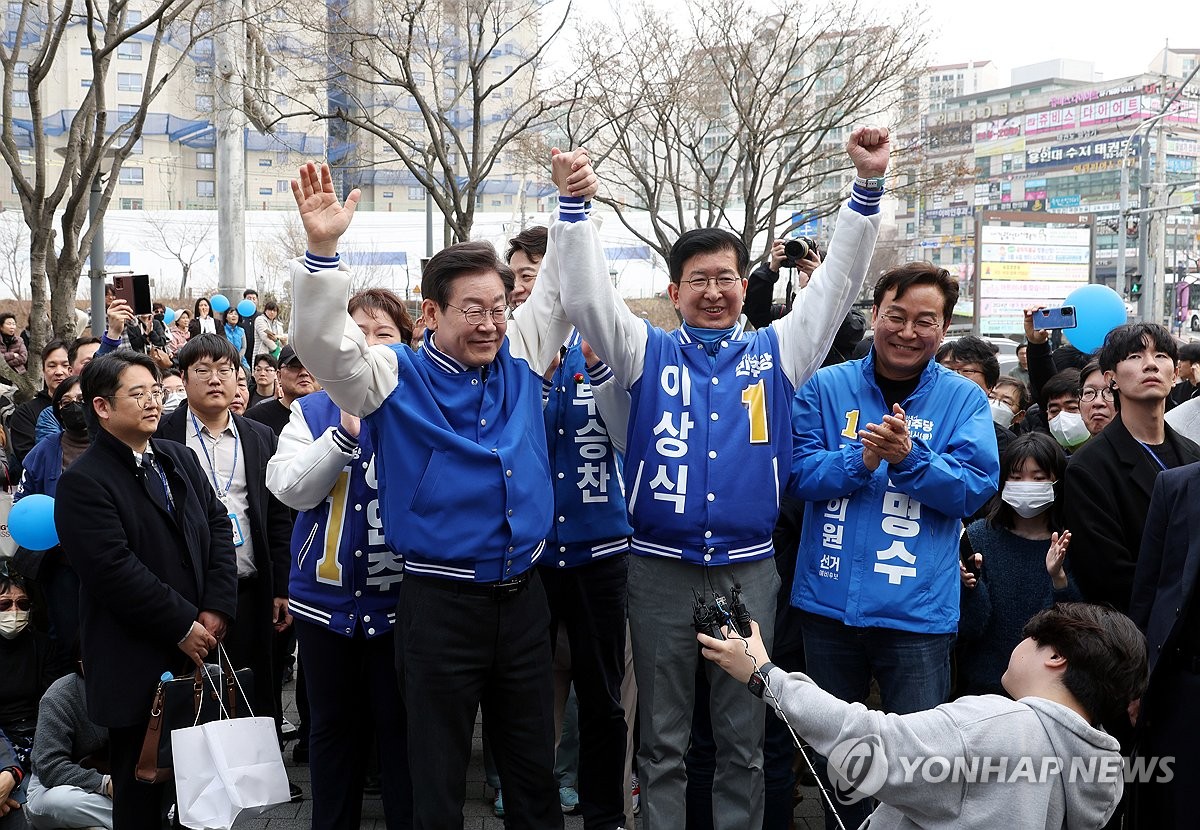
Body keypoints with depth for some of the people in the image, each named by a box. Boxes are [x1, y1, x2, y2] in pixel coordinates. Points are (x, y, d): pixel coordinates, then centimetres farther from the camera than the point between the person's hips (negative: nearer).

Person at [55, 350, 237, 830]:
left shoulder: (179, 458, 11)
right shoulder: (82, 483, -10)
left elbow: (218, 526, 8)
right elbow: (115, 571, -18)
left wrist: (216, 609, -4)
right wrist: (183, 627, -14)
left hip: (199, 648, 6)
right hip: (138, 668, -5)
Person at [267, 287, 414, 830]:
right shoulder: (313, 411, 5)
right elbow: (292, 489, -10)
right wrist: (346, 429, -19)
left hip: (400, 597, -2)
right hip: (327, 596, 2)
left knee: (400, 728, 6)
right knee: (334, 727, 16)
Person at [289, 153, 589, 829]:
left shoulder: (519, 358, 5)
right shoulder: (396, 377, -5)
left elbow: (564, 287, 11)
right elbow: (321, 342, -18)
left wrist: (573, 202, -1)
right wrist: (323, 249, -32)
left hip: (524, 595, 4)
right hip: (441, 602, -4)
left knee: (535, 769, 17)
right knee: (439, 775, 9)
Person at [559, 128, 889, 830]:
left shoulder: (776, 352, 6)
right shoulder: (649, 353, 4)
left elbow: (836, 284, 1)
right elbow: (587, 297, -7)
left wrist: (869, 185, -7)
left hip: (750, 569, 1)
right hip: (661, 569, -1)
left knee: (745, 739, 12)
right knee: (663, 739, 11)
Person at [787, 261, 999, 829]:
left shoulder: (964, 399, 0)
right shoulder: (826, 388, 1)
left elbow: (975, 487, -10)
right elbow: (799, 473, -6)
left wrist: (908, 456, -25)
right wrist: (860, 459, -22)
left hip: (917, 611, -1)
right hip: (828, 603, 2)